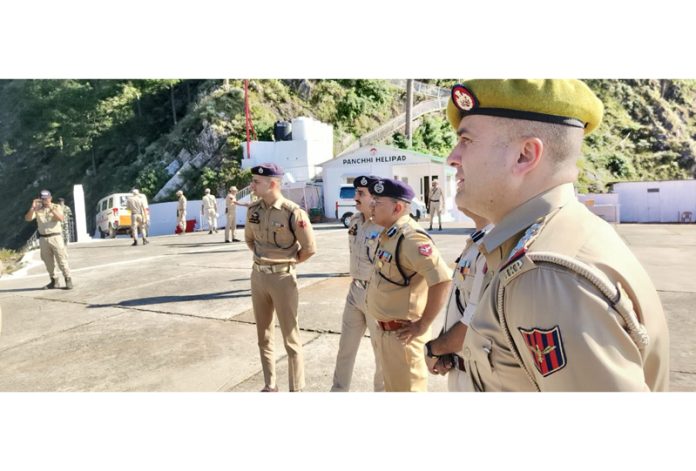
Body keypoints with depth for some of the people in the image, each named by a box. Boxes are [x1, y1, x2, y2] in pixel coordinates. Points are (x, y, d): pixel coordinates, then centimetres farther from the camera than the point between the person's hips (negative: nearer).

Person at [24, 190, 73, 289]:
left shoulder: (56, 207, 0)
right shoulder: (37, 209, 7)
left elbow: (61, 219, -17)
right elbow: (27, 218, -6)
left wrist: (51, 208, -27)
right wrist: (32, 208, -19)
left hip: (56, 237, -3)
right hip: (43, 239, 3)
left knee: (62, 260, -4)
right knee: (48, 262, 9)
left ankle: (68, 280, 3)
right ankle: (54, 281, 19)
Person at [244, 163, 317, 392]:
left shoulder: (293, 213, -16)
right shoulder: (253, 209, 2)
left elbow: (309, 248, -9)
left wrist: (286, 261, 1)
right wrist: (263, 259, 11)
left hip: (282, 278, -6)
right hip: (258, 276, 6)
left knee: (290, 339, 5)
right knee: (263, 336, 17)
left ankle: (296, 390, 20)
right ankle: (270, 385, 35)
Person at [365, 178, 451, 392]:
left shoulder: (411, 238, -24)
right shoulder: (387, 235, 6)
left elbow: (442, 280, -32)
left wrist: (423, 325, -24)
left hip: (401, 333, -9)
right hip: (384, 330, 9)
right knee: (392, 385, 24)